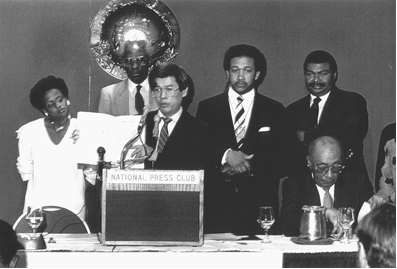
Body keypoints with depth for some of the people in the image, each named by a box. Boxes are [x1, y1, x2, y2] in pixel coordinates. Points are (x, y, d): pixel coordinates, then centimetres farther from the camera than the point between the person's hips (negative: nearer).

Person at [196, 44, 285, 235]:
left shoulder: (274, 111, 10)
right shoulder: (207, 108, 10)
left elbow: (281, 160, 4)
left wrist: (248, 166, -10)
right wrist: (226, 155, -15)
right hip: (217, 204, 0)